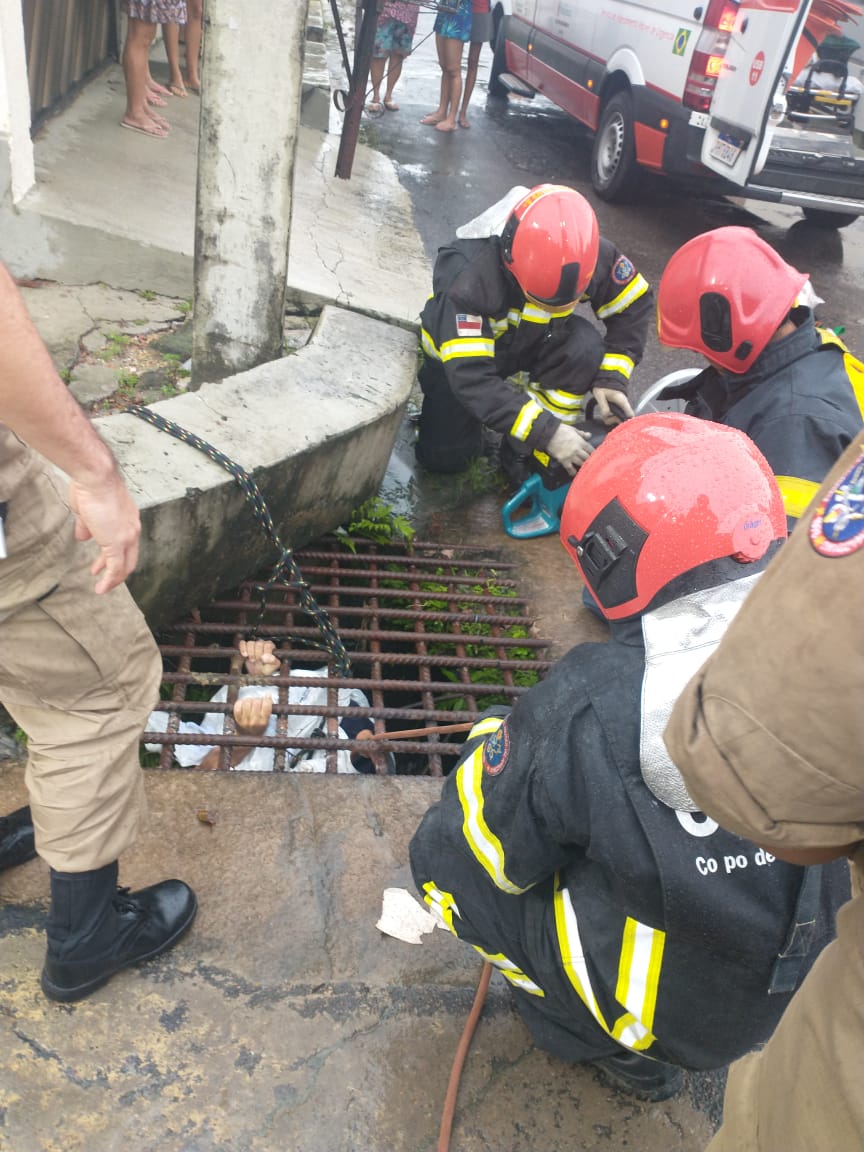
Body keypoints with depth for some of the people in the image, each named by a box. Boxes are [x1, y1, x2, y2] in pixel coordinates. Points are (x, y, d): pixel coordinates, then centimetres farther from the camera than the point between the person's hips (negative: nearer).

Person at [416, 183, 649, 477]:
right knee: (444, 458, -8)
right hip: (459, 353, -2)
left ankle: (527, 452, -15)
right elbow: (469, 376, -43)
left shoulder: (591, 254, -27)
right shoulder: (467, 273, -39)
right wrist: (545, 431, -46)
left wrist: (612, 376, -23)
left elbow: (635, 303, -11)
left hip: (530, 340, 3)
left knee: (585, 346, -28)